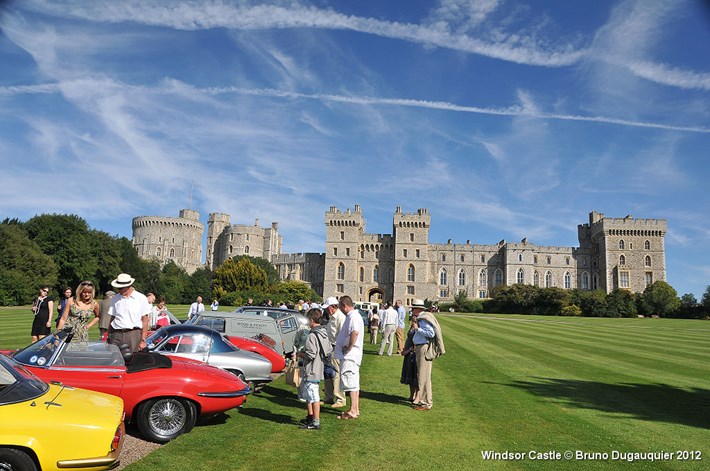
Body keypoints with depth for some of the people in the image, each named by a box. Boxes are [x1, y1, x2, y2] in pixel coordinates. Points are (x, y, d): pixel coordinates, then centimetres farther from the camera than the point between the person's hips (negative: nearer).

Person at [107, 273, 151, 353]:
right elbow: (112, 319, 15)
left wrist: (143, 340, -3)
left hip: (134, 334, -2)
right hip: (116, 334, 3)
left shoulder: (141, 298, 4)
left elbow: (145, 321, 3)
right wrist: (109, 338, 9)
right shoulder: (115, 299, 14)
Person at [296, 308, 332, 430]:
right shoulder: (324, 334, 8)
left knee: (314, 396, -3)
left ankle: (316, 423, 3)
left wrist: (300, 354, -7)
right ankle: (310, 417, 33)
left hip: (311, 371, -10)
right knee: (307, 394, 22)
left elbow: (310, 354, -23)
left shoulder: (312, 335, -21)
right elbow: (329, 350, 12)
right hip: (318, 369, 10)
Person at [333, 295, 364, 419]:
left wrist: (349, 347, -25)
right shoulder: (352, 316, 16)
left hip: (349, 356, -11)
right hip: (350, 356, 11)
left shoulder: (353, 317, -18)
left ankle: (352, 411, -1)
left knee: (351, 383, -6)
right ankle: (356, 410, 22)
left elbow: (355, 332, -36)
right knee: (354, 384, 15)